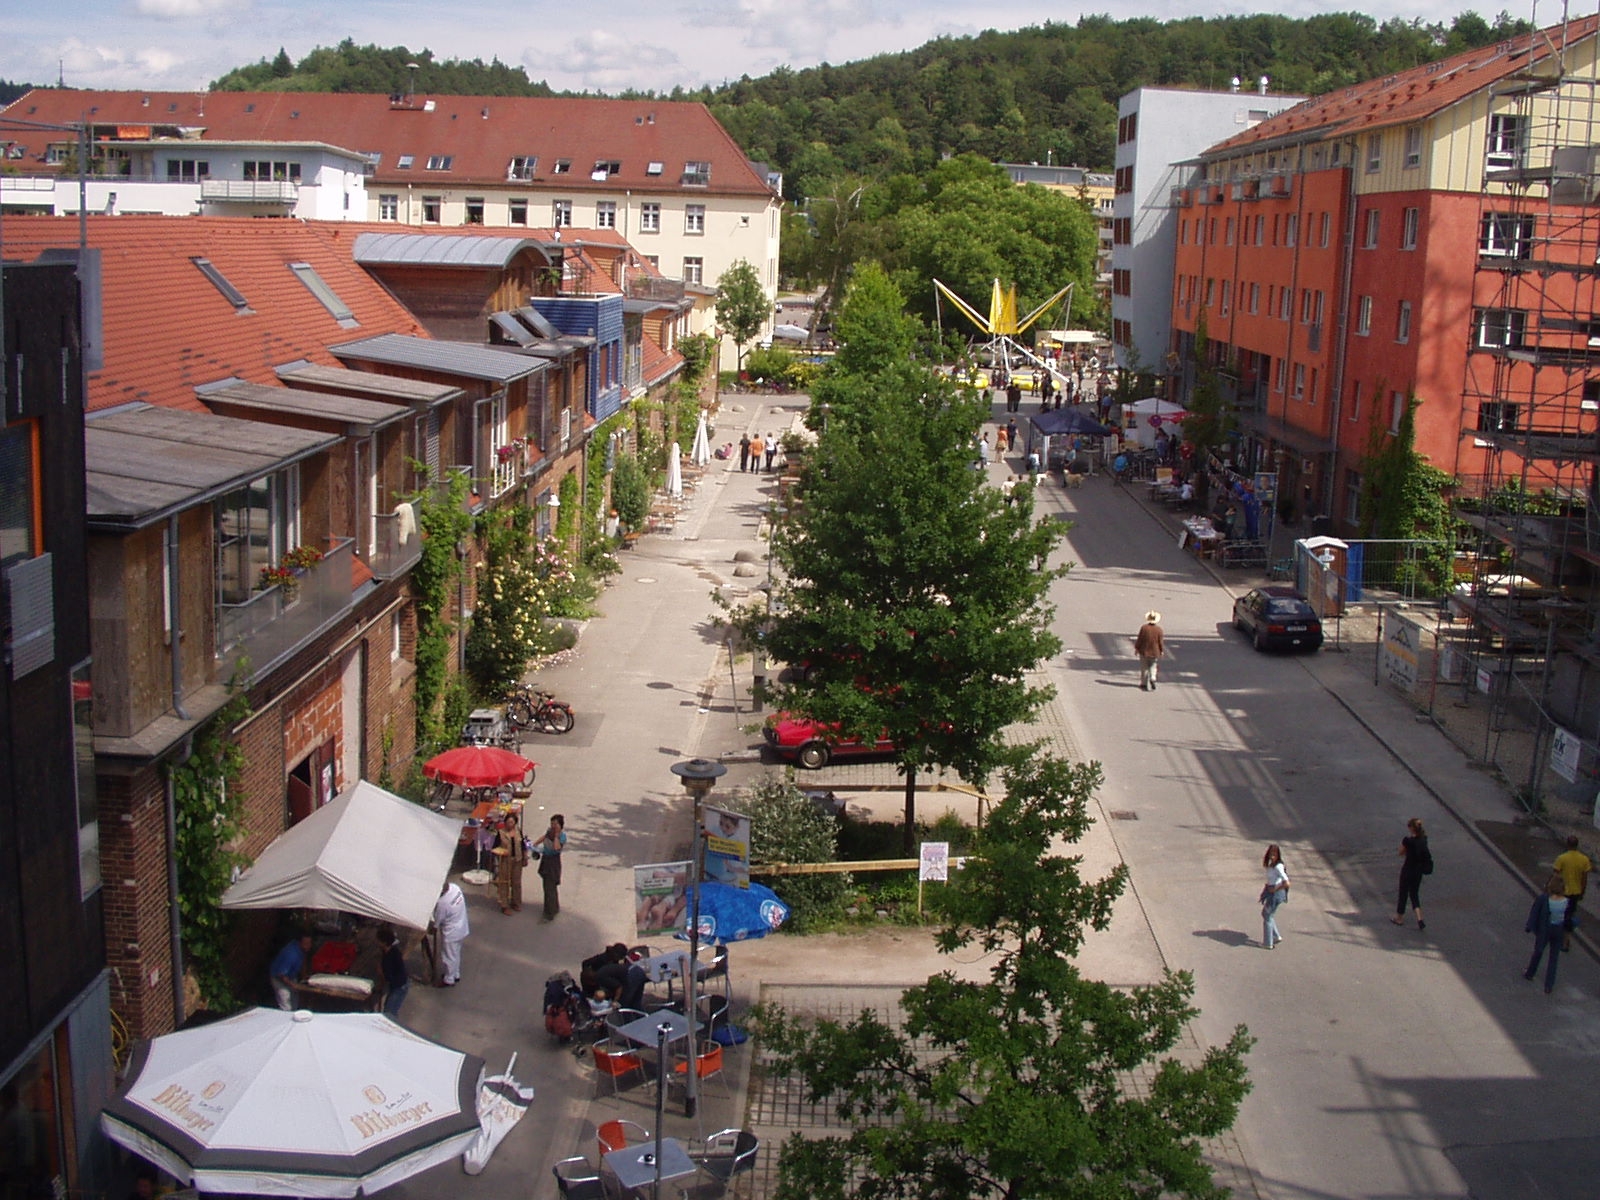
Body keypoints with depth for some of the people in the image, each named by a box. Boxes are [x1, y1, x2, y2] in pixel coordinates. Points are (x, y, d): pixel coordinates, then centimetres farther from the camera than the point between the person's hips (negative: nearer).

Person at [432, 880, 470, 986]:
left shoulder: (442, 903, -35)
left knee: (448, 957, 16)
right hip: (461, 929, 8)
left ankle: (448, 980, 34)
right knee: (455, 954, 28)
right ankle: (456, 975, 46)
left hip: (451, 933, -8)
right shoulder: (455, 887, -14)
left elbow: (436, 922, -19)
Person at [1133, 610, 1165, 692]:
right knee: (1153, 667, 16)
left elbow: (1139, 640, -8)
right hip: (1155, 652, 0)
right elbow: (1161, 642, -6)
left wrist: (1136, 648, 4)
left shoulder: (1143, 628, -13)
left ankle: (1143, 684, 15)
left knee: (1144, 668, 11)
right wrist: (1162, 651, 8)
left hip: (1144, 651, 0)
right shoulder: (1159, 629, -10)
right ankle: (1152, 678, -8)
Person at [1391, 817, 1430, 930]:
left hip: (1408, 870, -5)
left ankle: (1399, 918, 28)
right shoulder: (1423, 839, -4)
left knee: (1403, 894, 13)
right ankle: (1420, 919, 0)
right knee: (1414, 894, 16)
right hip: (1418, 871, 5)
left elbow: (1401, 853, -8)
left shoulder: (1407, 840, -21)